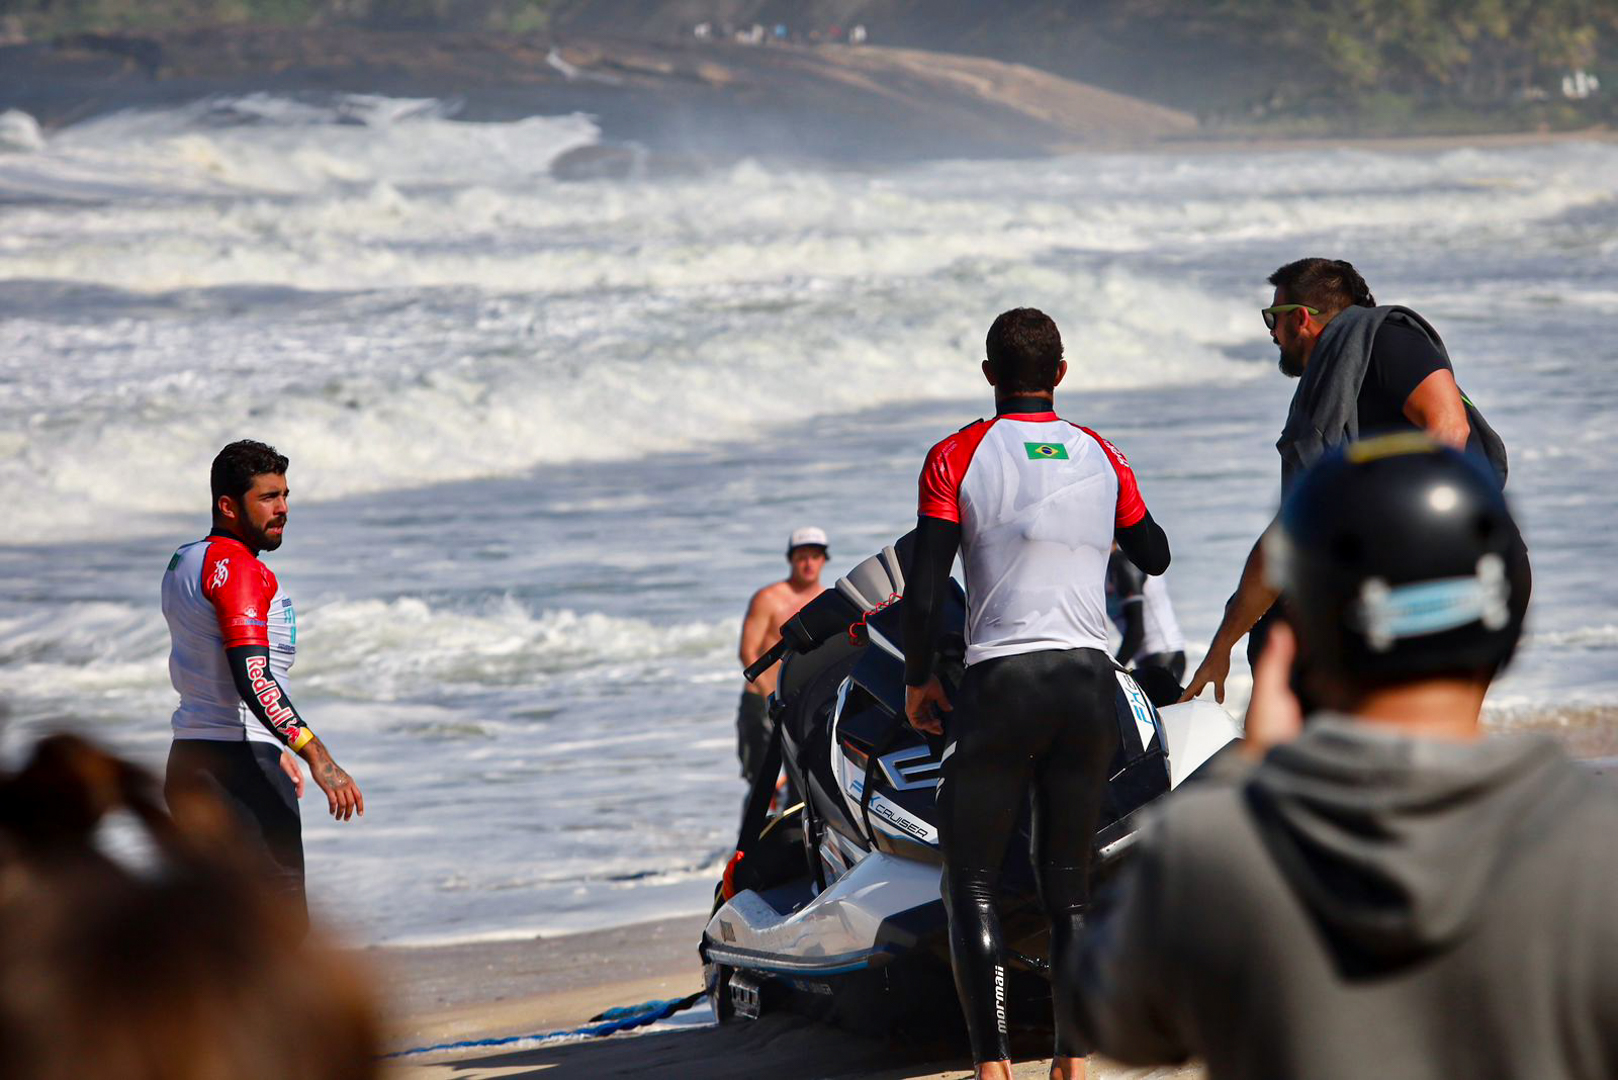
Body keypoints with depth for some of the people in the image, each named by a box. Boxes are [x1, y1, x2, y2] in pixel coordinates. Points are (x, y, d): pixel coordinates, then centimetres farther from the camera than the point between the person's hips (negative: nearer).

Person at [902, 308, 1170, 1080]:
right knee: (1068, 887, 10)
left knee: (971, 881, 3)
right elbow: (1155, 559, 25)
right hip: (1090, 683, 3)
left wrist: (918, 681, 8)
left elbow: (923, 590, -7)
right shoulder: (1104, 459, 9)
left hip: (1002, 683, -3)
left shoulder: (956, 459, -2)